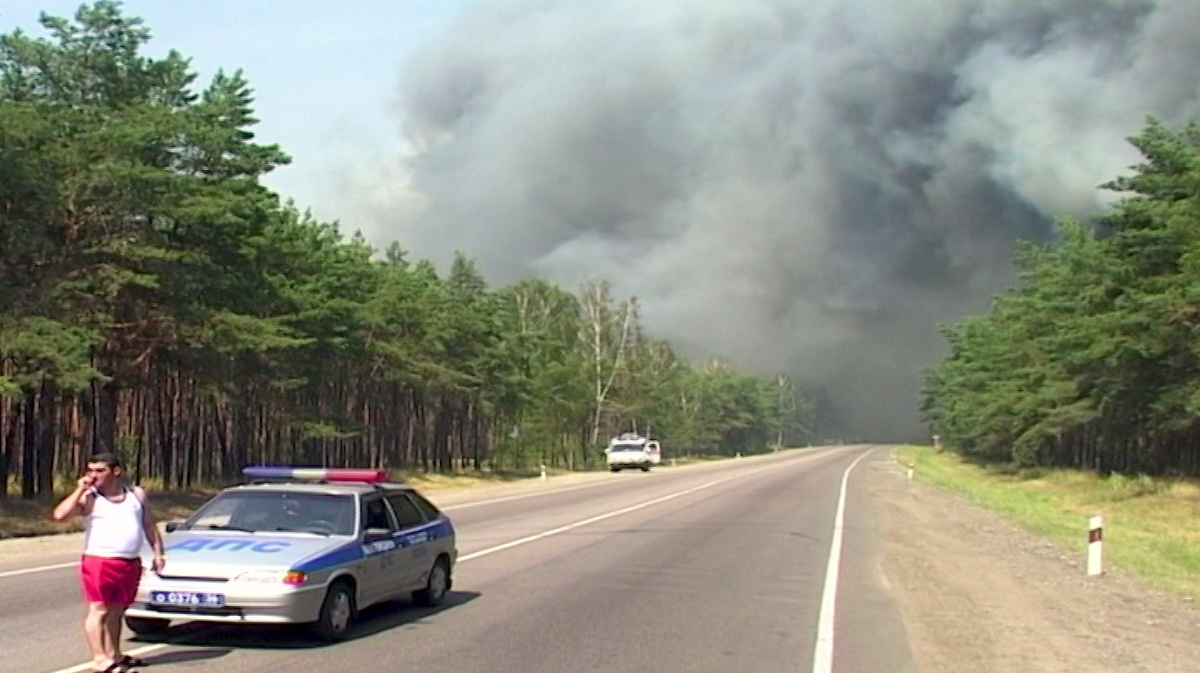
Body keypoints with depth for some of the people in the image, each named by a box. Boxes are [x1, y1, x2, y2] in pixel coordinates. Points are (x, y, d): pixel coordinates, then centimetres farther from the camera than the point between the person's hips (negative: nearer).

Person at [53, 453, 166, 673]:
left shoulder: (136, 494, 10)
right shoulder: (89, 498, -2)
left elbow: (149, 526, 17)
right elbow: (60, 514, -16)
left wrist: (158, 553, 11)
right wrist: (80, 490, -16)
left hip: (131, 564, 4)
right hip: (99, 561, -4)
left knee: (117, 610, 12)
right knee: (98, 610, -9)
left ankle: (114, 654, 21)